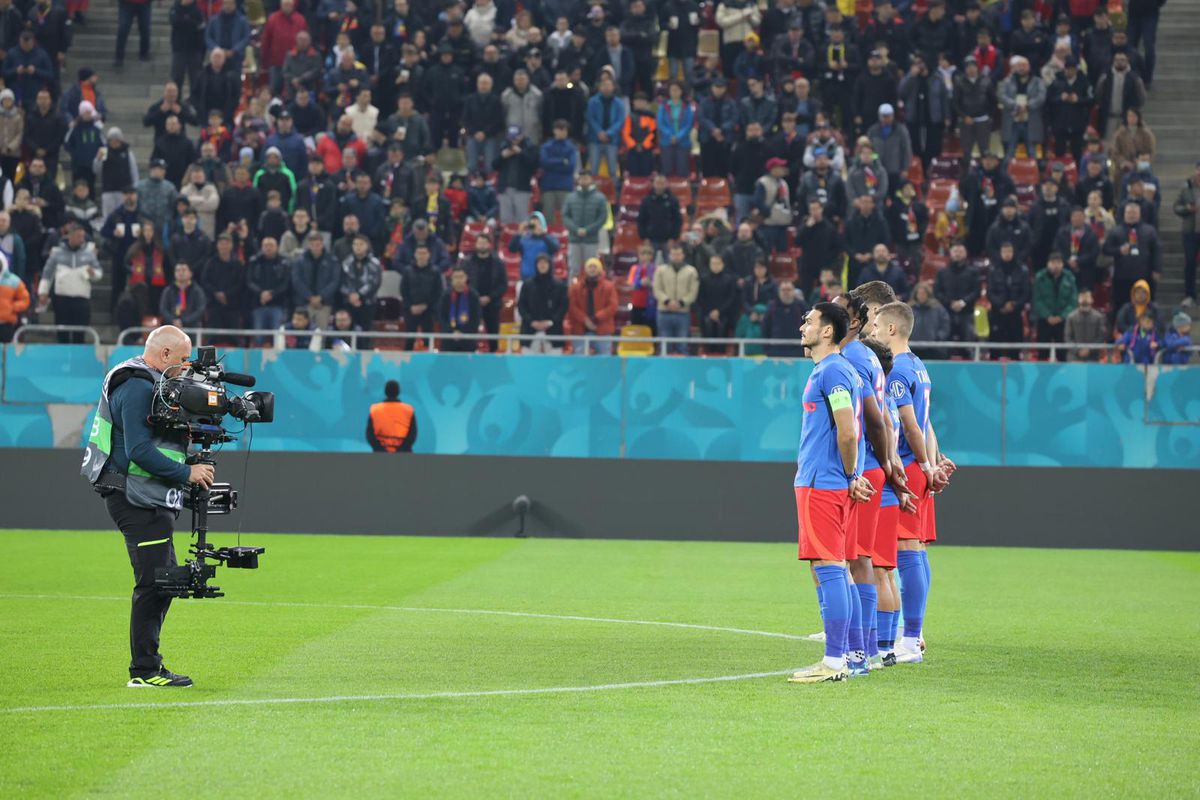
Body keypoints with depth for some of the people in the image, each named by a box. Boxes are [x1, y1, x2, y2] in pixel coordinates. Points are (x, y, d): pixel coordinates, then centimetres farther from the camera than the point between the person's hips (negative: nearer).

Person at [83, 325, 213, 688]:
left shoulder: (149, 383, 18)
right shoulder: (138, 387, -16)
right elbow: (139, 450, -24)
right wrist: (186, 474, -19)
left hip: (148, 500, 11)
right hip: (137, 499, -11)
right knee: (154, 582, -11)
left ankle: (148, 666, 19)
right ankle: (144, 671, -8)